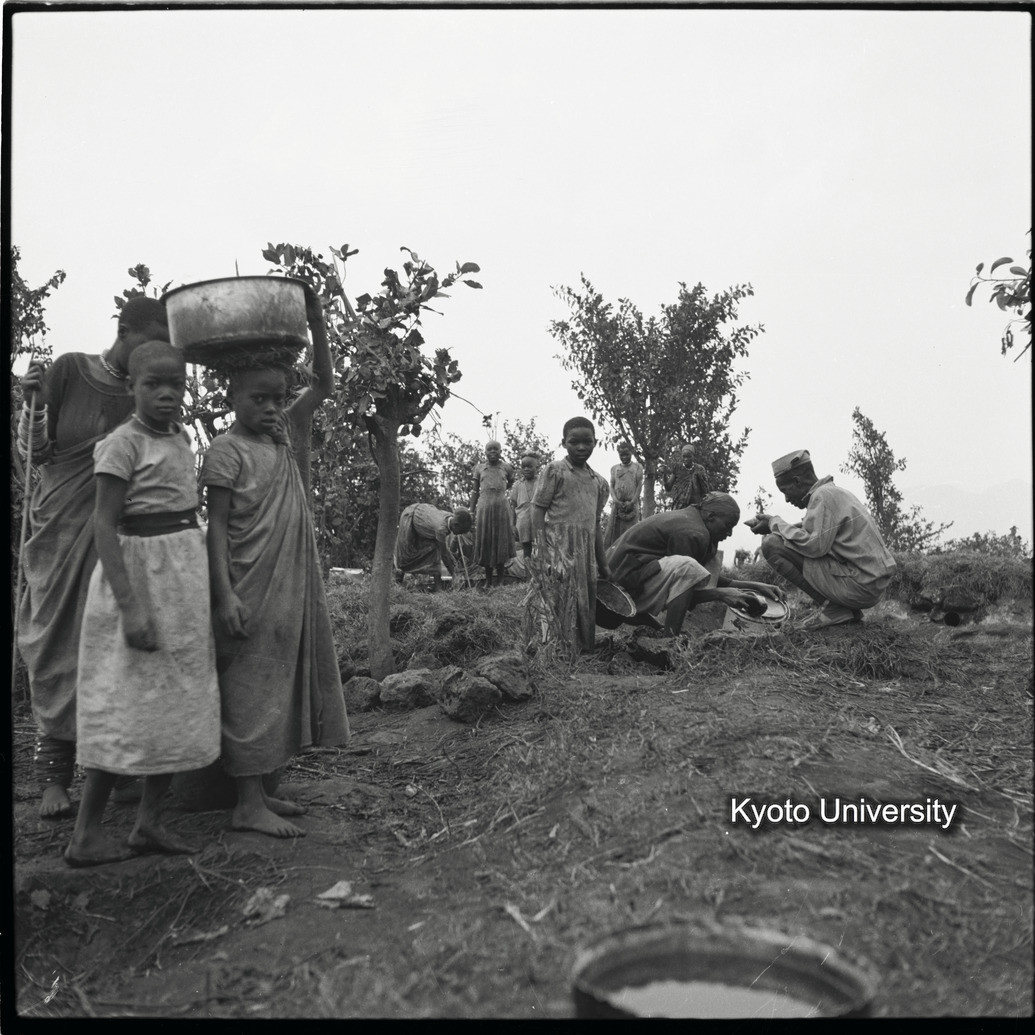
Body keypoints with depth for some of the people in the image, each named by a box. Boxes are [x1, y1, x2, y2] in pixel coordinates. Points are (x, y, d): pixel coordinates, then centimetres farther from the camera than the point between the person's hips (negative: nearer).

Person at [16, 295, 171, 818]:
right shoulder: (71, 370, -4)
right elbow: (34, 451, -1)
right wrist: (32, 402, -16)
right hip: (62, 526, -2)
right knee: (61, 645, 1)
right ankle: (53, 775, 7)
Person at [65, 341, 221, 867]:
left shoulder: (182, 438, 10)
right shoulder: (123, 443, -12)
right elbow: (104, 526, -17)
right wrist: (129, 605, -25)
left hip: (185, 577, 8)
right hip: (139, 572, -8)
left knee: (181, 703, 10)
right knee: (126, 708, -3)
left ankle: (149, 822, 21)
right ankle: (86, 834, 10)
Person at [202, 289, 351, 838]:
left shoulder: (283, 434, 10)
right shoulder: (226, 450, -9)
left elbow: (323, 385, 12)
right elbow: (217, 525, -12)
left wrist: (317, 324, 1)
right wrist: (225, 594, -18)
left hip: (291, 587, 8)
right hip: (251, 591, -8)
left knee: (280, 686, 12)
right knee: (249, 689, -1)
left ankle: (259, 789, 24)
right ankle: (248, 803, 7)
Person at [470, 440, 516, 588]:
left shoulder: (506, 468, 7)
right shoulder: (479, 468, 9)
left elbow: (512, 483, 27)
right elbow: (475, 491, 11)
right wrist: (472, 511, 7)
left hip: (501, 508, -1)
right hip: (484, 508, 1)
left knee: (501, 543, 0)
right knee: (485, 543, 2)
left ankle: (500, 580, 6)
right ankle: (488, 581, 9)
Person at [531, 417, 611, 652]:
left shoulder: (599, 482, 15)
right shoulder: (554, 471, -2)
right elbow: (538, 511, -5)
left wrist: (602, 564, 21)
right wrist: (542, 555, -15)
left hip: (586, 553, 6)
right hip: (559, 550, -6)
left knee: (587, 605, 9)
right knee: (561, 607, -7)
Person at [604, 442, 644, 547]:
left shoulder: (637, 467, 10)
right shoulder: (614, 468, 17)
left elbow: (639, 485, 2)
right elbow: (612, 486, 10)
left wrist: (632, 502, -10)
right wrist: (615, 500, -8)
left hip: (631, 504, -2)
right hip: (617, 504, 3)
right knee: (613, 530, -5)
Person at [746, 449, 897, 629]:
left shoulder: (823, 495, -12)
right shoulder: (836, 493, 18)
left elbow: (813, 545, -22)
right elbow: (814, 534, 17)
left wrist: (775, 523, -9)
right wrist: (775, 526, 8)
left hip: (859, 586, -10)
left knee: (772, 545, -11)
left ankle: (833, 607, -8)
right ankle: (848, 609, 13)